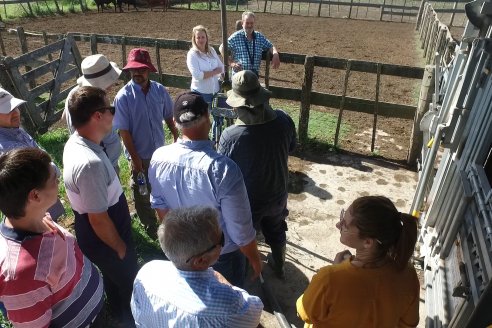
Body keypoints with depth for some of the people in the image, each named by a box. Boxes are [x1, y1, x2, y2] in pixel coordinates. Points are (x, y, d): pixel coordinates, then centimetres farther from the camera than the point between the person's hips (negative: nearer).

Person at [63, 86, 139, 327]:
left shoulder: (75, 142, -6)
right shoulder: (90, 163, -37)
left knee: (114, 276, 31)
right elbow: (98, 219, -29)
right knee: (128, 281, 18)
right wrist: (121, 248, -13)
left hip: (89, 231, 9)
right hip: (102, 237, -9)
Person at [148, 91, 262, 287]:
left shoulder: (158, 158, -20)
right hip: (222, 253, -4)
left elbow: (160, 206, -2)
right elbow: (241, 230, -27)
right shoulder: (223, 169, -37)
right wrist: (255, 259, -7)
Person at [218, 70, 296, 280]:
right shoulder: (284, 121, -19)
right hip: (277, 194, 4)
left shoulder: (231, 136, -31)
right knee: (276, 232, 30)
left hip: (247, 200, -4)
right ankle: (279, 266, 54)